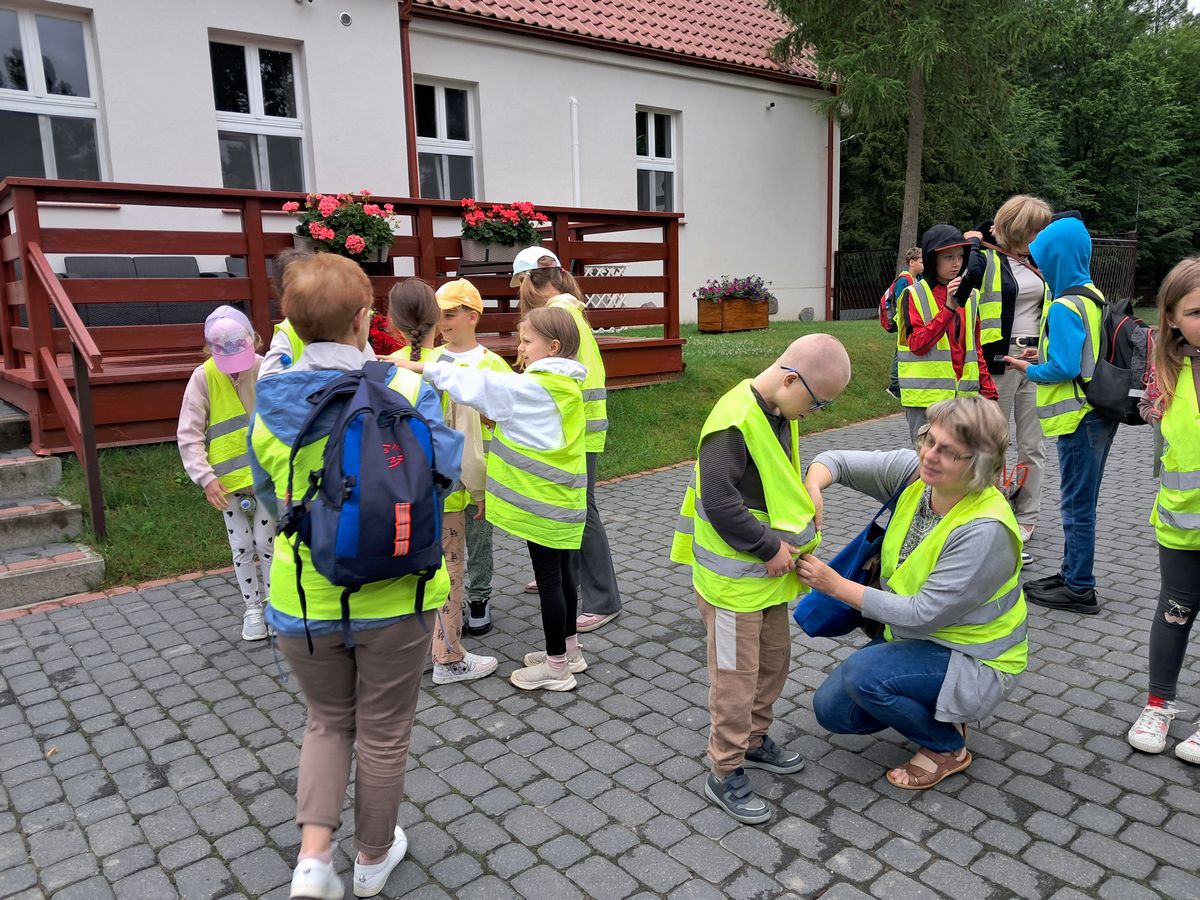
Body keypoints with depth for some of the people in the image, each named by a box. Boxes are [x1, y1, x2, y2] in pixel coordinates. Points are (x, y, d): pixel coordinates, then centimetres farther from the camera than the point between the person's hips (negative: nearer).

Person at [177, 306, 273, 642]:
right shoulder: (203, 377, -9)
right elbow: (188, 436, -6)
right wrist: (206, 478, -13)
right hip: (229, 479, 1)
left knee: (265, 542, 3)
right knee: (241, 548, 10)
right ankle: (253, 608, 27)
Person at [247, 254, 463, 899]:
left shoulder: (267, 402, -6)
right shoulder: (406, 391, -16)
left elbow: (271, 498, 5)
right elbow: (443, 473, -9)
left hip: (304, 597, 3)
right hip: (393, 597, -2)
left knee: (328, 723, 27)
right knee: (383, 734, 18)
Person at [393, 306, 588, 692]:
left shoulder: (531, 388, -18)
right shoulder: (566, 387, 8)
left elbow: (473, 384, -19)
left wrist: (421, 367, -14)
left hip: (542, 502, -9)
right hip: (563, 501, 9)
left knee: (548, 579, 1)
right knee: (562, 573, 17)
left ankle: (556, 668, 13)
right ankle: (569, 651, 31)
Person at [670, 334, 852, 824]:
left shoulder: (781, 414, 4)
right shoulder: (735, 421, -26)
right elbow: (718, 501, -29)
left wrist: (794, 535, 6)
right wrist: (770, 546, -20)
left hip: (770, 570, 9)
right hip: (734, 577, -9)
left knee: (775, 658, 22)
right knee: (736, 675, 3)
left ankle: (753, 740, 42)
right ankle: (724, 773, 21)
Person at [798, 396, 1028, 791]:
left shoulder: (986, 531, -31)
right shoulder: (913, 472, -13)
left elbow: (922, 615, -29)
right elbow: (838, 460, -7)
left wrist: (835, 584, -26)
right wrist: (813, 487, -31)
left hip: (973, 659, -7)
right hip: (913, 635, 7)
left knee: (862, 673, -29)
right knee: (831, 709, 0)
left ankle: (948, 747, -1)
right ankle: (933, 709, 21)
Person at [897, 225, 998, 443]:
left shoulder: (969, 296, 13)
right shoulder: (914, 295, -3)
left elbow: (975, 349, 17)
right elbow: (917, 344, -15)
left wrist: (988, 390, 12)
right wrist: (948, 307, -21)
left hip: (964, 395, 5)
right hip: (926, 397, -5)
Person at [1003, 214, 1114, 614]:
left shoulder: (1064, 307, -18)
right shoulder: (1095, 298, 10)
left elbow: (1064, 369, -23)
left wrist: (1029, 369, -6)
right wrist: (1044, 354, 9)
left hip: (1080, 417, -10)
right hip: (1100, 412, 10)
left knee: (1077, 504, 0)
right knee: (1081, 501, 18)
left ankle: (1079, 589, 10)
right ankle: (1072, 573, 29)